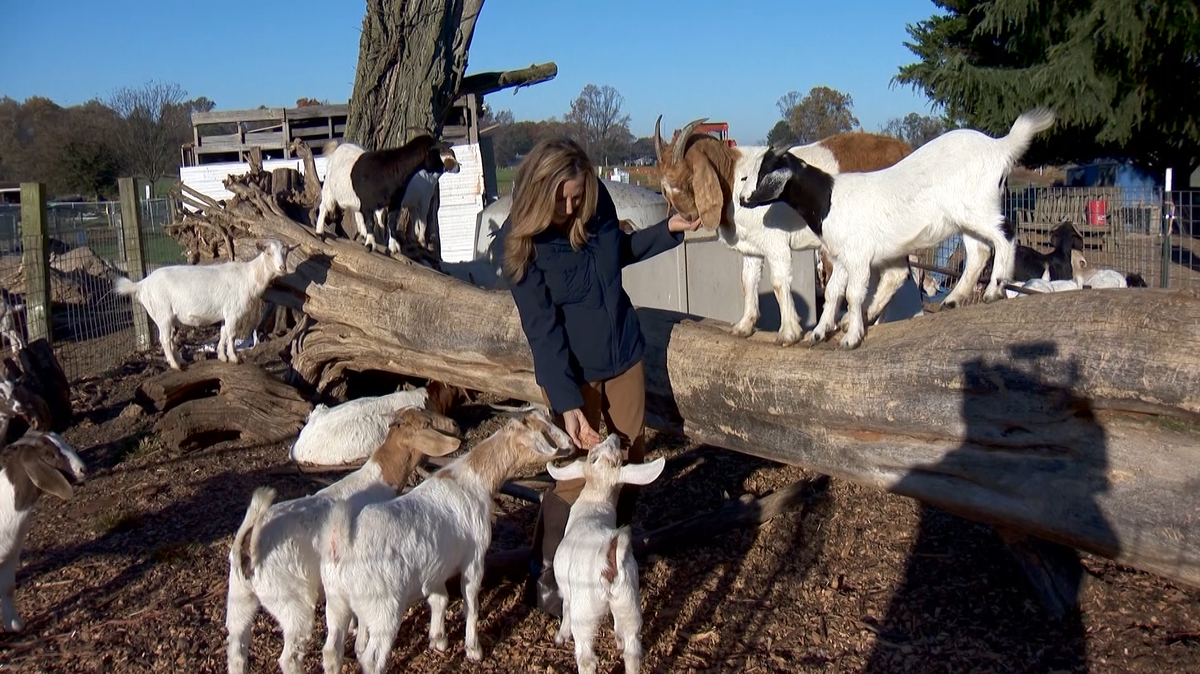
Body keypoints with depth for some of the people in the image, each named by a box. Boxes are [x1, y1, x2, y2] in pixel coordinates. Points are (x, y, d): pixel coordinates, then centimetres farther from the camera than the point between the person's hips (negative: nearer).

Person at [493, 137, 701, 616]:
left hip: (623, 355, 5)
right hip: (570, 371, -5)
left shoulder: (597, 205, -8)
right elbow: (541, 328, -21)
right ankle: (543, 580, 16)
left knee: (631, 459, 13)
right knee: (576, 477, -4)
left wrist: (668, 231, 4)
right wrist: (567, 403, -26)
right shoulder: (518, 241, -20)